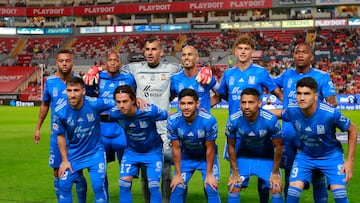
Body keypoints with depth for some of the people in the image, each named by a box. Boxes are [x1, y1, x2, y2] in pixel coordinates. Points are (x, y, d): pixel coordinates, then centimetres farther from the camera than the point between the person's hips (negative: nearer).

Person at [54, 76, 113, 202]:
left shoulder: (95, 104, -23)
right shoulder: (60, 112, -18)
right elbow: (60, 136, -3)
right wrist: (64, 160, 0)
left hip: (95, 151, -1)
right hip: (74, 154, 2)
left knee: (98, 186, -9)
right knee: (64, 185, -1)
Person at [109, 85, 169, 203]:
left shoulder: (150, 111, -33)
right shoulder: (114, 113, -23)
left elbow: (168, 116, -14)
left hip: (153, 151, -3)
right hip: (131, 151, 3)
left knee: (153, 186, -9)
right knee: (124, 184, -5)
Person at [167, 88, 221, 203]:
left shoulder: (209, 120, -32)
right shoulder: (173, 121, -26)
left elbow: (210, 149, -19)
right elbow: (176, 148, -13)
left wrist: (209, 174, -12)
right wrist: (178, 174, -6)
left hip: (207, 158, -2)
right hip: (186, 157, 2)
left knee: (211, 190, -11)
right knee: (177, 189, -5)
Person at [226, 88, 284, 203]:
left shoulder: (271, 120, -31)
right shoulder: (233, 120, -27)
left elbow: (278, 146, -15)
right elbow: (231, 146, -9)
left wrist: (275, 173, -9)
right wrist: (235, 172, -4)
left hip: (267, 157, -1)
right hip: (244, 156, 1)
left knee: (276, 190, -9)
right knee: (233, 189, -7)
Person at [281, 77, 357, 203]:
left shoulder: (331, 113, -31)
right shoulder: (291, 111, -24)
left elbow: (352, 130, -14)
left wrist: (350, 160, -13)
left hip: (331, 155, -2)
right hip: (304, 155, 2)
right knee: (293, 190, -13)